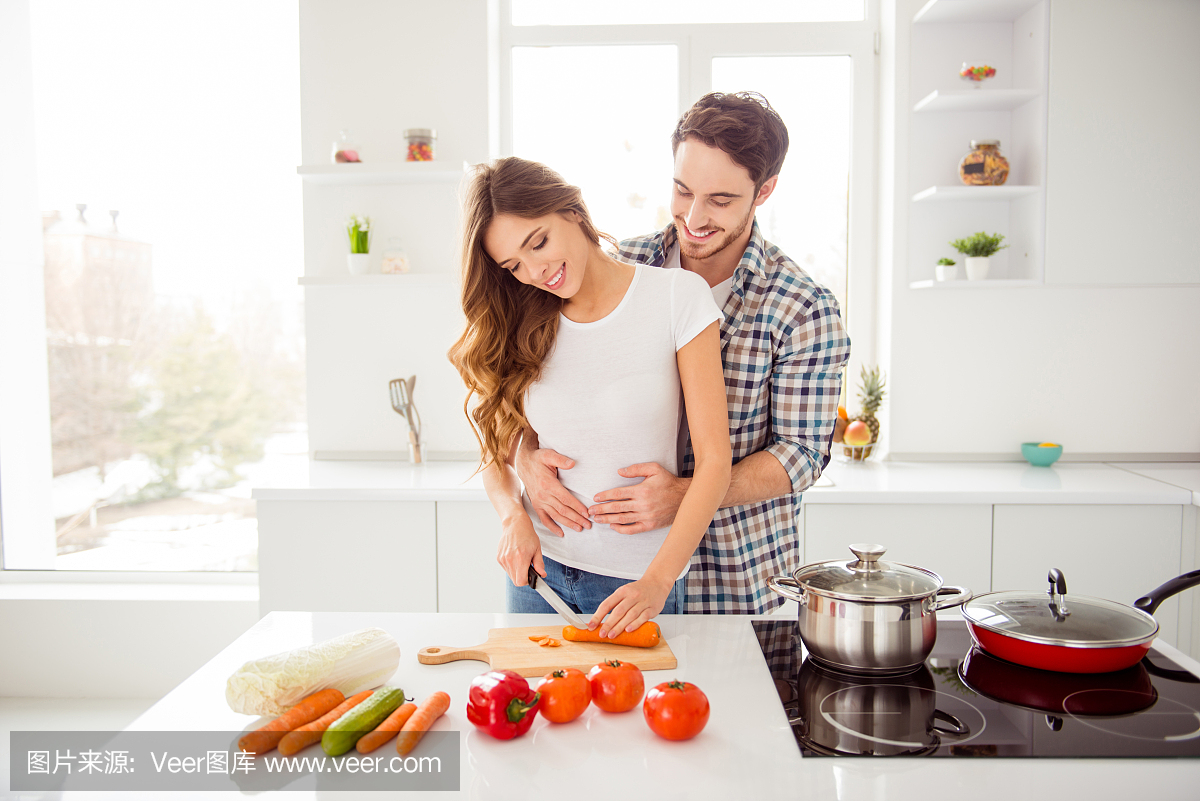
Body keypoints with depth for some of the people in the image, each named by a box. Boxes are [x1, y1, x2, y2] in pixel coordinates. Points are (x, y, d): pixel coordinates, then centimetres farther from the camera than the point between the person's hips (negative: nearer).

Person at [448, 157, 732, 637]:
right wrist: (513, 517, -14)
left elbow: (713, 460, -13)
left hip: (640, 579, -3)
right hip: (538, 567, 3)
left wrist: (658, 581, -21)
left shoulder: (678, 296, -11)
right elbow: (496, 453, 7)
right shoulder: (521, 326, 1)